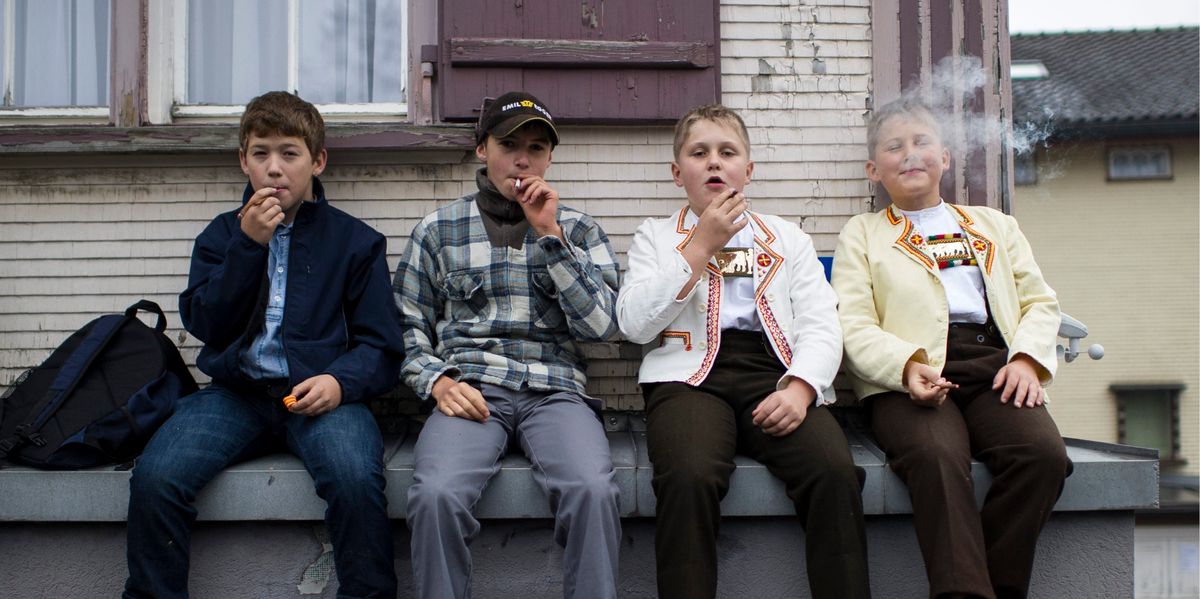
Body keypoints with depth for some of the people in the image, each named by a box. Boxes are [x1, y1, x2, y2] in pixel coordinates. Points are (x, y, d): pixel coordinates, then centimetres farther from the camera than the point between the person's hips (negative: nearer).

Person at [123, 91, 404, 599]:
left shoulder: (354, 240, 11)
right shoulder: (223, 234, 18)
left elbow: (380, 346, 6)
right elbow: (205, 325, 4)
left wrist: (340, 381, -15)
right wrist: (249, 245, -5)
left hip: (316, 393, -2)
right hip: (235, 391, 2)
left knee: (356, 479, -33)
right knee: (153, 477, -24)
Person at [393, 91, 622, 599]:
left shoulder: (578, 229, 16)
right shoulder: (437, 230, 16)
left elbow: (601, 326, 3)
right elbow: (408, 329, 15)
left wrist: (549, 234, -2)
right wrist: (437, 380, -6)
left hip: (555, 390, 0)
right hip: (470, 390, 0)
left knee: (593, 489, -33)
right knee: (435, 494, -32)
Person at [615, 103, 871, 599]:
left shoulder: (787, 238, 24)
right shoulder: (655, 236, 20)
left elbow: (821, 325, 10)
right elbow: (635, 324, 3)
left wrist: (800, 387, -11)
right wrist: (701, 246, 0)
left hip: (774, 374, 2)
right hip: (691, 376, -1)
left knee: (835, 472, -30)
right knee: (689, 477, -35)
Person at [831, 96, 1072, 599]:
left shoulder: (995, 225, 30)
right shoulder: (861, 234, 20)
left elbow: (1039, 300, 20)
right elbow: (854, 327, 6)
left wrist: (1027, 357, -2)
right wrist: (907, 365, -14)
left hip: (995, 368, 3)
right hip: (908, 380, -2)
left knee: (1043, 452, -30)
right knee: (937, 456, -37)